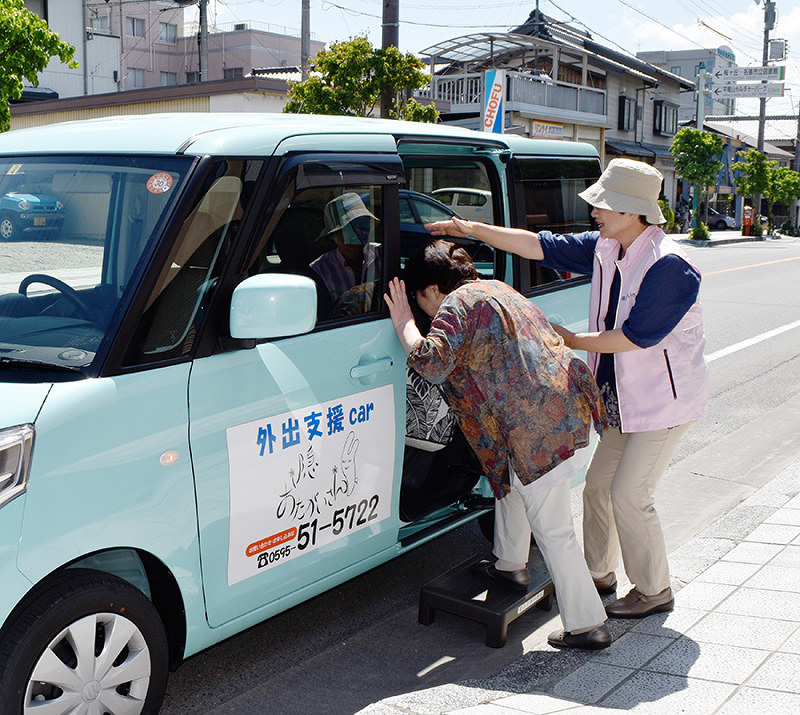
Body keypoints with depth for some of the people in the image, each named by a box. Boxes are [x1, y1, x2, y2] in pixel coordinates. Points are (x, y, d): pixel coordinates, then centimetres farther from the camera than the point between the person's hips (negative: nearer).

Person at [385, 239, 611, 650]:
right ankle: (511, 566, 44)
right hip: (564, 404, 10)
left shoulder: (458, 305, -5)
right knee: (509, 472, 31)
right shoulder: (496, 289, 23)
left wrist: (404, 324, -3)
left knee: (552, 528, -3)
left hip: (537, 423, -10)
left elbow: (431, 363, -18)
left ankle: (587, 624, 4)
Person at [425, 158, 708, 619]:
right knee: (598, 485, 13)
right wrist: (473, 230, -4)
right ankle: (598, 574, 32)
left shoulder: (668, 265, -23)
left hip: (666, 400, -8)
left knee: (629, 495, -7)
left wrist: (571, 341, -13)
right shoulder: (604, 249, 2)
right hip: (625, 398, 8)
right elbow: (540, 247, 3)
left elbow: (633, 337, -25)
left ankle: (654, 591, 12)